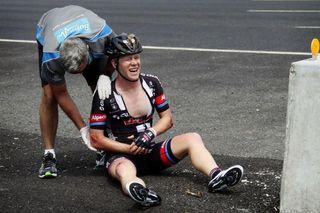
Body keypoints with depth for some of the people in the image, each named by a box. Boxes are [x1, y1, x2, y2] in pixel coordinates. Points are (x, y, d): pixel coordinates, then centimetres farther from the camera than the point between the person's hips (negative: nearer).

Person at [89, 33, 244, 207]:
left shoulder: (152, 83, 4)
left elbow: (167, 118, 11)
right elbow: (96, 140, -8)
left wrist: (150, 133, -10)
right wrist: (130, 149, -16)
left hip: (149, 151, 5)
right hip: (120, 155, -5)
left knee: (192, 138, -16)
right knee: (124, 170, -41)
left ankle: (216, 177, -42)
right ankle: (140, 191, -76)